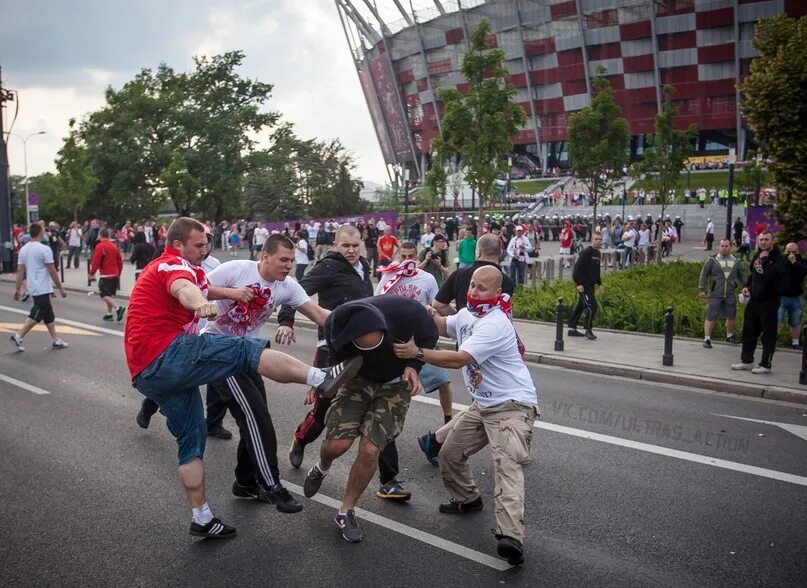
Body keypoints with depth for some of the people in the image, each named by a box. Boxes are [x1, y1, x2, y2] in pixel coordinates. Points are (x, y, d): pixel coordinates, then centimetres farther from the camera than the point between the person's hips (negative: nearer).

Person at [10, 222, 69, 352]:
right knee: (36, 316, -1)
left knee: (49, 315, 14)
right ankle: (18, 336, -6)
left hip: (33, 287, 8)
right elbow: (52, 271, -13)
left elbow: (20, 271, 6)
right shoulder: (44, 249, -15)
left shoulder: (23, 249, 6)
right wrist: (61, 288, -7)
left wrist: (17, 289, 11)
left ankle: (56, 340, 18)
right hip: (42, 289, -8)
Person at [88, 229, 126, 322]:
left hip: (106, 276, -7)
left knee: (104, 295, -5)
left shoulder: (100, 246, -10)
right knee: (110, 295, 15)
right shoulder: (114, 246, 11)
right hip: (115, 275, 7)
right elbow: (120, 261, 15)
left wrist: (91, 273, -3)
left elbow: (96, 262, -14)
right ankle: (109, 314, 16)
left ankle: (118, 308, -22)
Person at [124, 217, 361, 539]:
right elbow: (183, 288, -30)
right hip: (166, 356, -10)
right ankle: (322, 378, -30)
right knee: (245, 350, -19)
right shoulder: (174, 264, -4)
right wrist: (201, 304, -51)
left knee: (192, 439, 14)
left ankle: (202, 519, 18)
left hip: (146, 374, 10)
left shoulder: (157, 269, 29)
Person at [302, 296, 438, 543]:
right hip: (359, 379, 1)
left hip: (395, 384, -1)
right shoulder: (336, 326, -31)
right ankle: (321, 468, 27)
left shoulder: (407, 311, -35)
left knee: (370, 450, -11)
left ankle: (346, 513, 14)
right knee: (336, 444, -13)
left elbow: (429, 336, -10)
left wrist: (413, 365, -23)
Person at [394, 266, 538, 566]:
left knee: (507, 465, -27)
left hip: (512, 406, -10)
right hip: (482, 405, 10)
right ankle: (467, 499, 37)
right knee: (449, 451, 15)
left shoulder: (495, 325, -24)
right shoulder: (467, 314, 7)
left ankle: (511, 536, -40)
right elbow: (445, 327, 28)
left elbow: (459, 359, -30)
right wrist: (431, 316, 6)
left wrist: (417, 352, -28)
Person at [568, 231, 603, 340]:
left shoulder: (597, 253, 12)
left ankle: (572, 329, 21)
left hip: (591, 284, 9)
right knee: (592, 306, -13)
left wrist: (599, 283, 21)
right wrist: (579, 284, -24)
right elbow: (577, 268, -19)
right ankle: (588, 331, -5)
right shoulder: (586, 252, -15)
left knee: (581, 306, 13)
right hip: (583, 285, -9)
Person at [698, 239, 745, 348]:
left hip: (730, 295, 4)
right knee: (710, 317, -5)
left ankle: (730, 336, 36)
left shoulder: (736, 261, 7)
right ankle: (707, 339, 2)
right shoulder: (712, 260, -2)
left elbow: (741, 276, 16)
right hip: (715, 294, -3)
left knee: (731, 316, 14)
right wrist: (701, 289, -5)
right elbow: (704, 275, 0)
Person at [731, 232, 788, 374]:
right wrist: (747, 286, 13)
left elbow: (772, 275, -28)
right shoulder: (758, 256, 12)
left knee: (769, 333, 0)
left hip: (769, 300, -8)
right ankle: (746, 360, 24)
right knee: (749, 330, 13)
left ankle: (765, 365, 6)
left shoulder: (778, 258, -12)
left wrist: (765, 260, -22)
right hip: (754, 299, 8)